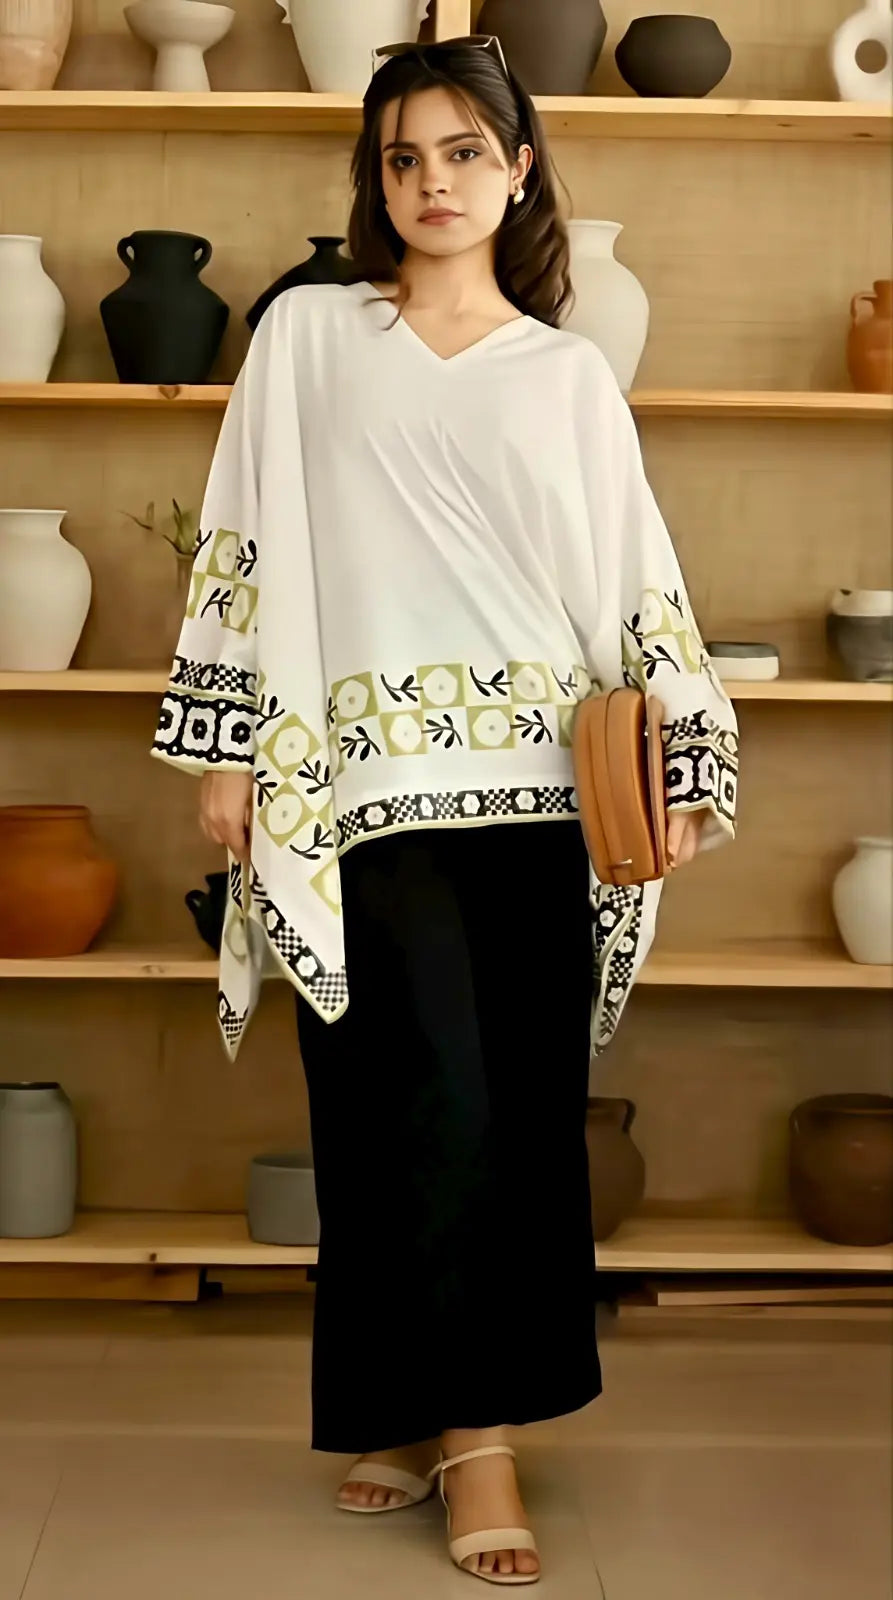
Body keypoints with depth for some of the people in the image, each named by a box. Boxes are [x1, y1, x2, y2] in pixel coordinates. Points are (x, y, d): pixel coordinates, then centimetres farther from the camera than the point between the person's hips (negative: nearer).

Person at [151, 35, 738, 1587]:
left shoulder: (570, 376, 13)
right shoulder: (307, 335, 8)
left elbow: (639, 584, 11)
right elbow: (245, 550, 6)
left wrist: (690, 760, 2)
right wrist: (228, 745, 0)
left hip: (528, 786, 2)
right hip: (364, 782, -2)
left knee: (521, 1110, 1)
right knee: (426, 1101, -7)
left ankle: (452, 1410, 13)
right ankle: (464, 1428, 5)